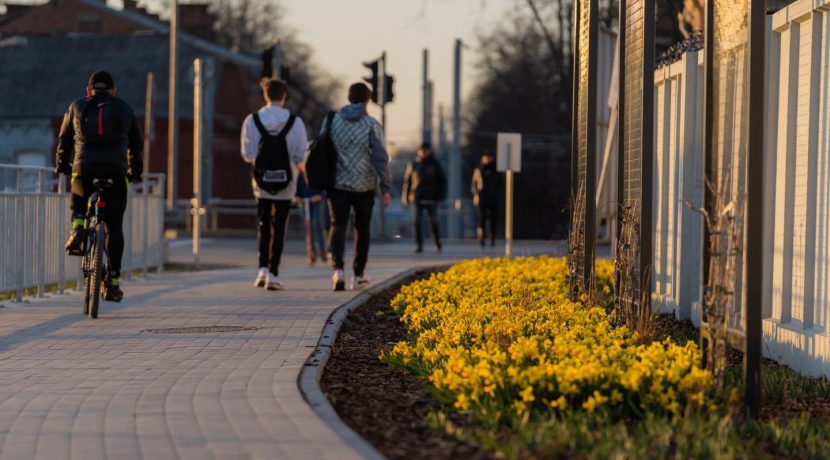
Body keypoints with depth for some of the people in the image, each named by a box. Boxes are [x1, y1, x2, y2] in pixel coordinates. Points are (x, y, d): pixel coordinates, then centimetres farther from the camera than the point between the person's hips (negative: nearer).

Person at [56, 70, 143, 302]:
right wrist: (135, 172, 33)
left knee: (79, 204, 31)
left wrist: (62, 166, 32)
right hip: (116, 171, 0)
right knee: (114, 226, 6)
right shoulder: (124, 109, 17)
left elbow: (64, 139, 19)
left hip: (84, 169, 0)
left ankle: (78, 231, -1)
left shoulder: (77, 107, 15)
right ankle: (113, 281, 1)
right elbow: (136, 144, 22)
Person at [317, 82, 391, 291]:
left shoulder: (331, 120, 2)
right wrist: (386, 188, -5)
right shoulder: (372, 125, -5)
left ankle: (338, 269, -24)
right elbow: (380, 157, -10)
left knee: (338, 226, 0)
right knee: (362, 228, 15)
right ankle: (358, 275, 22)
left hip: (337, 183, 1)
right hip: (364, 186, -1)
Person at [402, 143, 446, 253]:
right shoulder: (414, 165, 5)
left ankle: (437, 243, 24)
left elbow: (442, 181, 6)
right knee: (418, 222, -5)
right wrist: (405, 197, -1)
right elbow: (407, 181, 5)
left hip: (431, 198, 0)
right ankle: (419, 245, -2)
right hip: (418, 198, 0)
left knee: (433, 221, 9)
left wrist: (441, 197, -1)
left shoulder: (435, 164, 4)